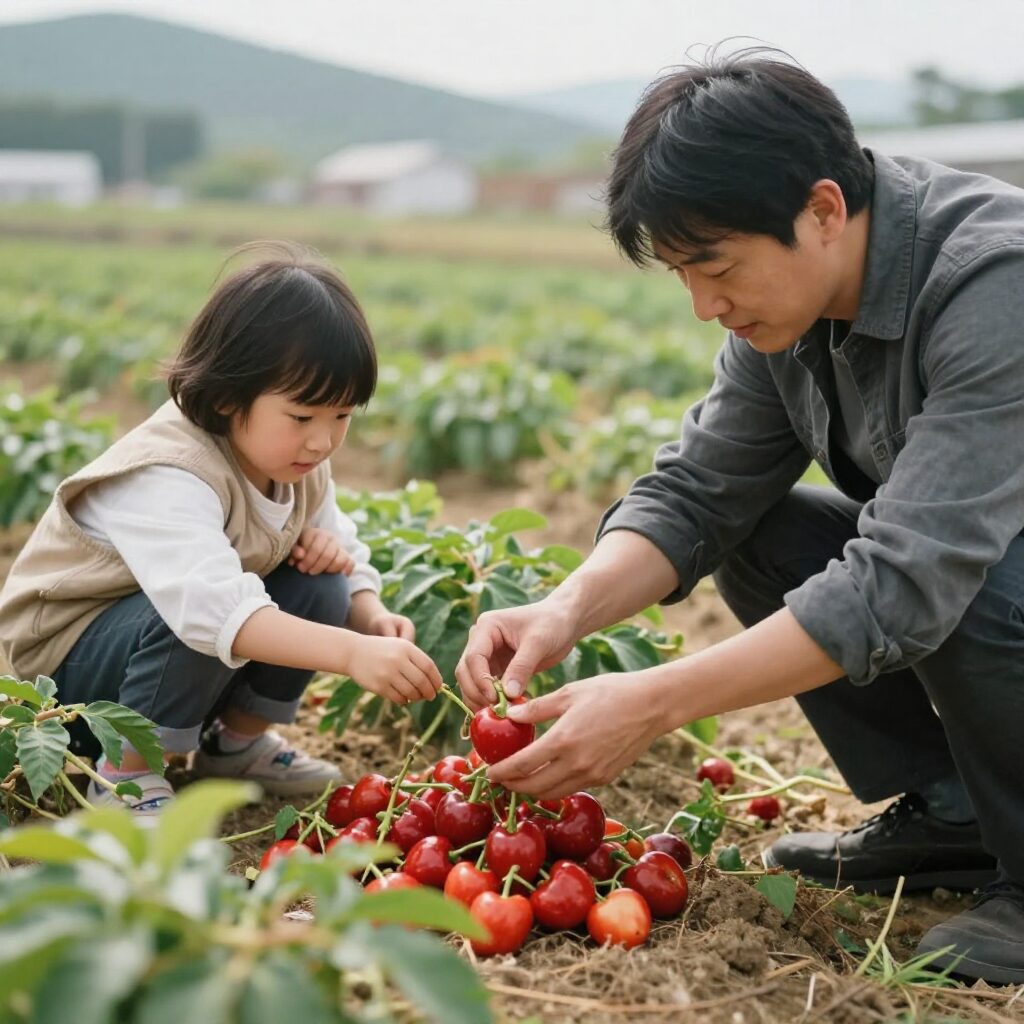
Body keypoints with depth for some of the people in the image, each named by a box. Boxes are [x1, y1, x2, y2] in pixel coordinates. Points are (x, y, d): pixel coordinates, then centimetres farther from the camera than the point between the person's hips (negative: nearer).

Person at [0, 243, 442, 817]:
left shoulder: (299, 464, -7)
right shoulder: (170, 477, -34)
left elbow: (347, 557, 1)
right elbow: (214, 604, -50)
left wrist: (373, 618, -23)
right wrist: (352, 652, -60)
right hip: (70, 654, -7)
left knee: (321, 592, -13)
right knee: (199, 624, -36)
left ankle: (238, 741, 7)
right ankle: (126, 777, -15)